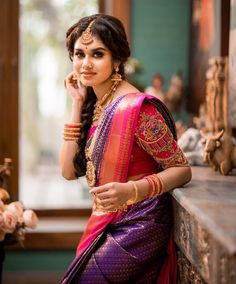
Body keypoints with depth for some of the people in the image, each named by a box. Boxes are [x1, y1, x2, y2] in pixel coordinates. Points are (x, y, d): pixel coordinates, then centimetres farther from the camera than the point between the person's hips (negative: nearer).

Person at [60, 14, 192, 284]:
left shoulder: (135, 107, -20)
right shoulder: (93, 105, 4)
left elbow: (182, 169, -15)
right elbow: (69, 171, -2)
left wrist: (131, 190, -32)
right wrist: (77, 104, -4)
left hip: (137, 229, -7)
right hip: (107, 226, 7)